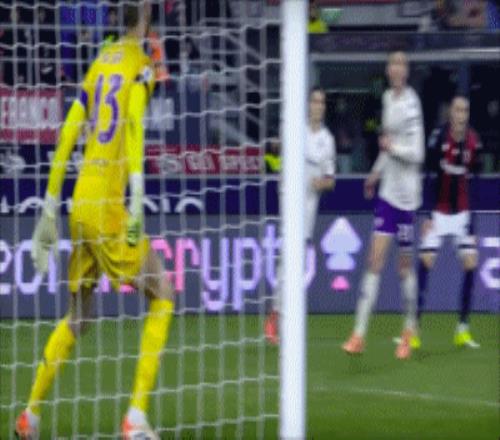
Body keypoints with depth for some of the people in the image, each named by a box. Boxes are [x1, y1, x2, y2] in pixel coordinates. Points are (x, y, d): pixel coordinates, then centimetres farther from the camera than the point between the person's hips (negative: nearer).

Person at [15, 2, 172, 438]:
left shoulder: (101, 63, 16)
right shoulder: (140, 65, -3)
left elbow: (68, 134, 16)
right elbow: (134, 124, -20)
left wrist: (50, 208, 19)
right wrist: (137, 195, -29)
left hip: (81, 205, 7)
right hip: (108, 205, -7)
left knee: (77, 317, 20)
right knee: (162, 296, 2)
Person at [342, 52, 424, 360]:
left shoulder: (411, 103, -14)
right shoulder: (388, 98, 9)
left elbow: (417, 153, -17)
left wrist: (393, 147, -28)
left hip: (407, 194, -6)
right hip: (387, 191, 6)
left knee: (406, 265, 5)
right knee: (375, 261, 0)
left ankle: (409, 333, 22)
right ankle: (359, 334, -3)